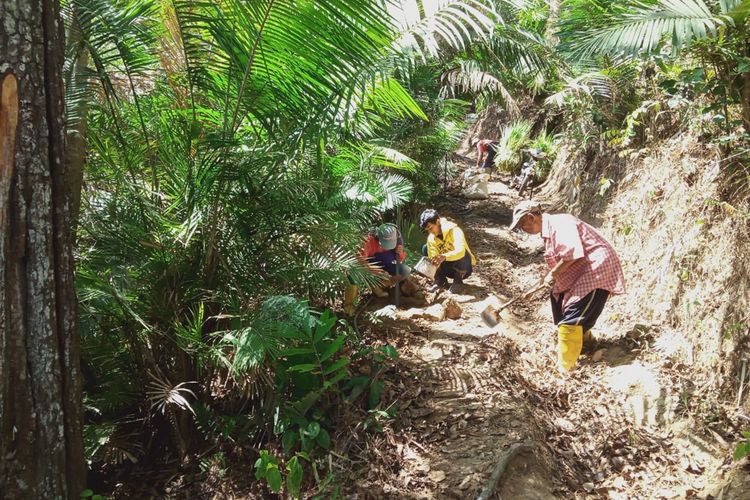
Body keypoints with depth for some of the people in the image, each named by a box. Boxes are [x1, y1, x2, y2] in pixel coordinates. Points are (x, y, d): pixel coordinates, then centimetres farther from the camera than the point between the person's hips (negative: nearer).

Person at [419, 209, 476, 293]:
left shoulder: (454, 230, -26)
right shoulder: (431, 238, -9)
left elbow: (460, 251, -43)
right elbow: (433, 259, -16)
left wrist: (444, 257, -59)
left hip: (464, 267, -4)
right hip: (450, 268, 4)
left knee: (461, 255, -38)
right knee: (426, 249, -12)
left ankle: (458, 281, -10)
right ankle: (440, 280, -3)